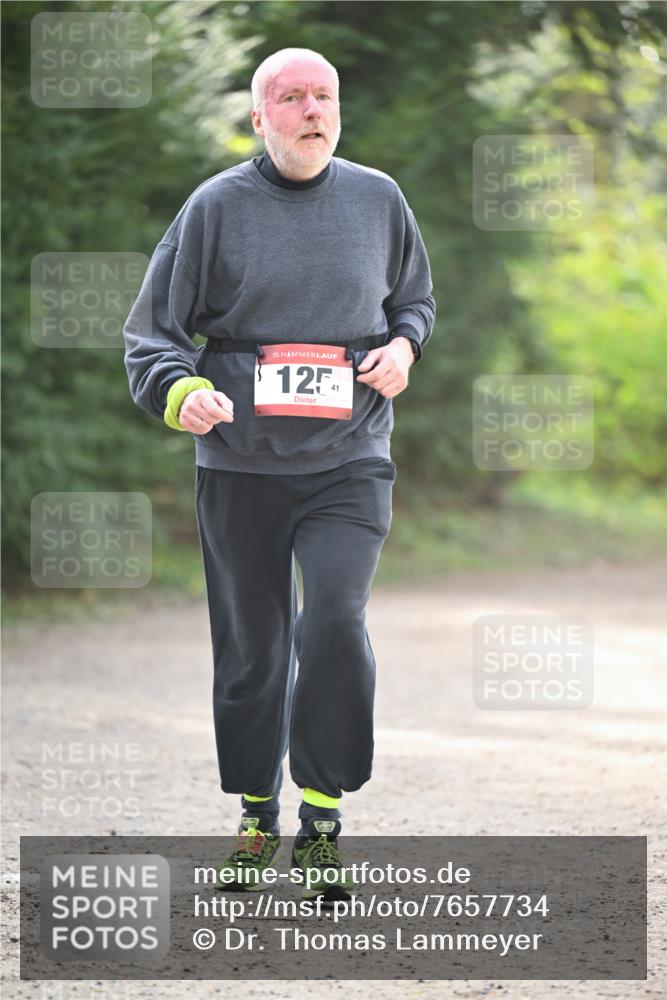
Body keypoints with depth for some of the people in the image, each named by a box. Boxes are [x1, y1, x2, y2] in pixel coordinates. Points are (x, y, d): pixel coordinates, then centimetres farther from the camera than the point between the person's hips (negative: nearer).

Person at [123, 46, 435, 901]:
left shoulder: (378, 199, 7)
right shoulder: (216, 206, 0)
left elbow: (415, 299, 23)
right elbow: (152, 331, 2)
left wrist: (404, 345, 0)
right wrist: (180, 392, -19)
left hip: (350, 459, 0)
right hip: (240, 465, 0)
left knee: (335, 623, -18)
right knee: (250, 646, 7)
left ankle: (322, 813, -4)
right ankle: (257, 818, 24)